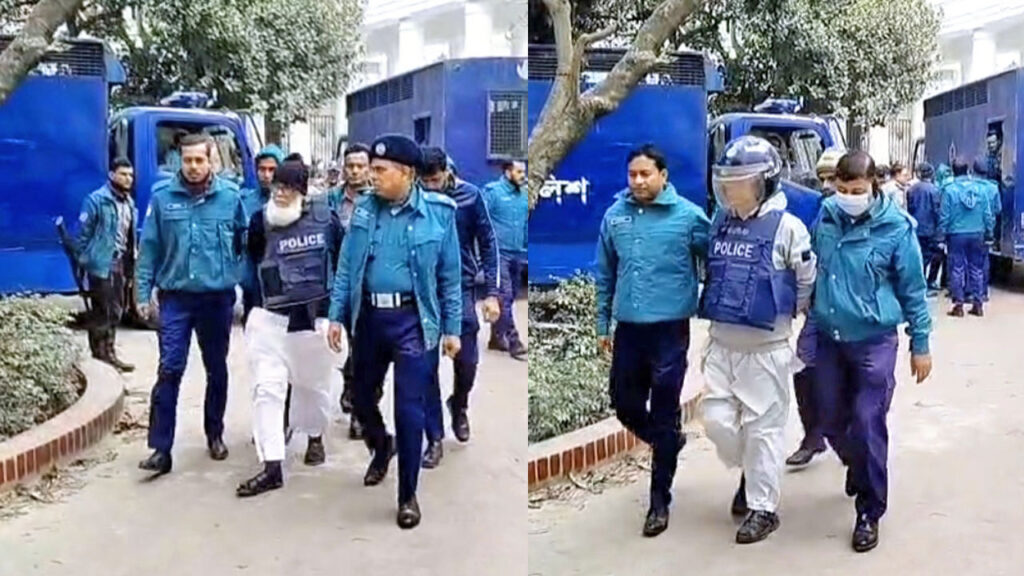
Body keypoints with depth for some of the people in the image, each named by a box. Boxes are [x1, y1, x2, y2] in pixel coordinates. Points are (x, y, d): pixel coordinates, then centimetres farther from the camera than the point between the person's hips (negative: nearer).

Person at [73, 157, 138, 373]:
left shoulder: (129, 203, 13)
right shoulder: (97, 200, -10)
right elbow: (83, 232, -11)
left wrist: (131, 264, 12)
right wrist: (83, 260, -12)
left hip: (121, 263, 8)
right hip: (102, 264, -8)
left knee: (116, 311, 14)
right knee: (102, 312, -3)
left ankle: (108, 352, 25)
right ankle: (99, 354, 4)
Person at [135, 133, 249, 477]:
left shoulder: (230, 197, -2)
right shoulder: (162, 197, -3)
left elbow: (245, 244, 6)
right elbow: (149, 247, 0)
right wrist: (143, 293, -2)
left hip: (218, 297, 1)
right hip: (176, 297, -1)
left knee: (217, 370, 14)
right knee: (169, 371, -7)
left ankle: (215, 435, 31)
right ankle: (161, 448, -2)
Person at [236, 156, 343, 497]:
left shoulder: (325, 216, -4)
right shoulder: (261, 220, -3)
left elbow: (342, 258, 6)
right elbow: (252, 263, 10)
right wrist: (261, 295, 9)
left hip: (314, 314, 0)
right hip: (270, 316, 0)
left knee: (313, 383, 16)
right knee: (266, 387, -7)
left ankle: (315, 438, 43)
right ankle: (272, 467, -3)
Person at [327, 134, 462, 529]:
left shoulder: (439, 212, -6)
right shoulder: (364, 209, 3)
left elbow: (450, 277, -1)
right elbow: (346, 267, 7)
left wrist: (452, 329, -1)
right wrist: (336, 315, 3)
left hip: (413, 320, -4)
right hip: (369, 317, 4)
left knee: (410, 409, -2)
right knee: (360, 396, 16)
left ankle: (408, 495, 14)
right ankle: (381, 447, 48)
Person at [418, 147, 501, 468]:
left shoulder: (469, 196, -7)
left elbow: (487, 243, -2)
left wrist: (492, 292, -8)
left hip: (461, 289, 0)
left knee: (467, 362, 4)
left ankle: (459, 406, 37)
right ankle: (435, 439, 12)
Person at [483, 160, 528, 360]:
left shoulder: (524, 195, 10)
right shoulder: (492, 191, -6)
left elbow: (527, 223, 15)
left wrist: (528, 249, 12)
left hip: (518, 254, 6)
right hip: (499, 253, -6)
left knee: (510, 297, 12)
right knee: (505, 297, -8)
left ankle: (497, 337, 24)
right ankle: (514, 342, -5)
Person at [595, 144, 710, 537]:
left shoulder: (688, 216, -9)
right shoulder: (615, 215, 3)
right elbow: (605, 275, 10)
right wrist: (602, 324, 11)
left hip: (669, 329, -4)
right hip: (627, 328, 4)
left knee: (664, 415, 4)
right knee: (625, 405, 14)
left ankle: (659, 501, 19)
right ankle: (670, 443, 44)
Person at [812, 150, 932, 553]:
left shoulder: (896, 227, -12)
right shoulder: (825, 217, -2)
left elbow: (913, 290, -4)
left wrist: (920, 345, -1)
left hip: (874, 342, -4)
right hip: (829, 339, 4)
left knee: (868, 426, -4)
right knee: (833, 422, 14)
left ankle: (869, 512, 13)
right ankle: (859, 470, 46)